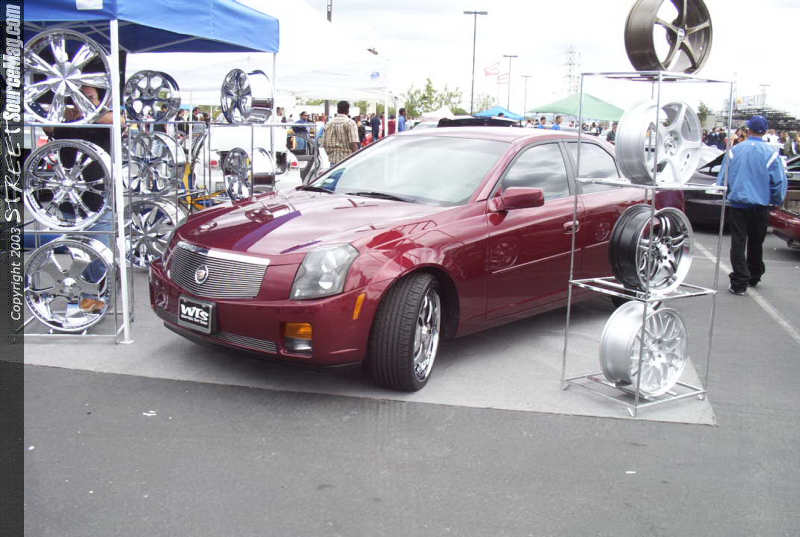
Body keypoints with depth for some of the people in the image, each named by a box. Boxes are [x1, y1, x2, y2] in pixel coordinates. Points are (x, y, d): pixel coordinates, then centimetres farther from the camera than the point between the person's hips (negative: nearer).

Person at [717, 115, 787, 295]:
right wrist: (776, 202, 12)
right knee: (756, 243, 16)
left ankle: (740, 283, -6)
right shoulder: (771, 153, -6)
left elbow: (722, 178, 3)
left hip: (737, 204, -1)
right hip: (760, 206, 1)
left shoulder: (734, 151, -2)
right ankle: (754, 277, 32)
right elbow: (779, 182, -3)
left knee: (738, 243, 0)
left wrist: (724, 196, 18)